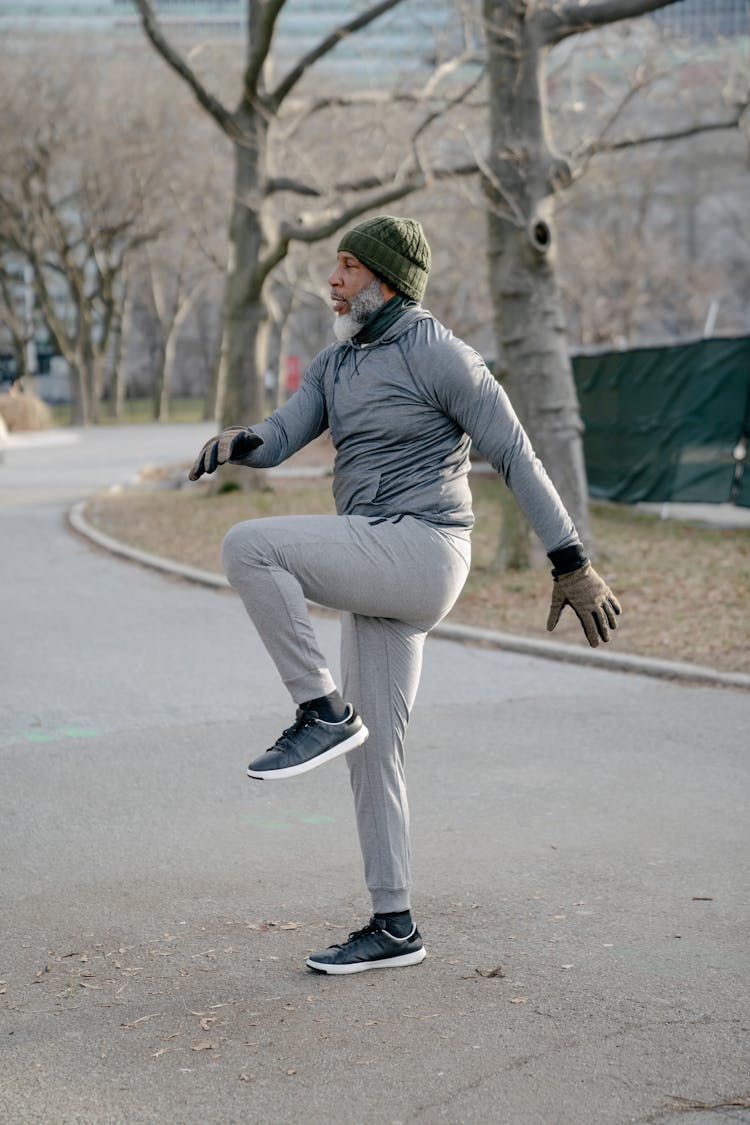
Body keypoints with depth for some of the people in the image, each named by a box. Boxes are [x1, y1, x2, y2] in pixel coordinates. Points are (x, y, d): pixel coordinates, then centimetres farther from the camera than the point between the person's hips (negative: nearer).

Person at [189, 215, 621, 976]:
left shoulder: (438, 352, -8)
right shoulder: (337, 363, 17)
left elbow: (514, 454, -9)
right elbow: (277, 440, 7)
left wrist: (571, 565, -11)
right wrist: (233, 443, -19)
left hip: (417, 553, -9)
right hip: (381, 578, 9)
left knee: (248, 548, -21)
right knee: (371, 754, 9)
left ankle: (322, 710, -12)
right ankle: (393, 928, 16)